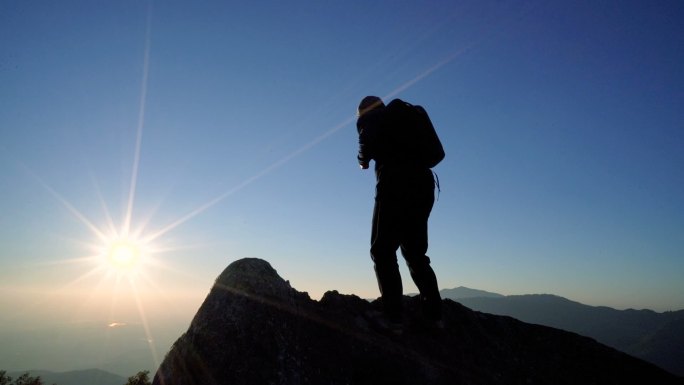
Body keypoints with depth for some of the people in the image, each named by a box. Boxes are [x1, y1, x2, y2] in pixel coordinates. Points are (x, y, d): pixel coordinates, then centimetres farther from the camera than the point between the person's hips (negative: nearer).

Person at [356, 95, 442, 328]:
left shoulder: (370, 118, 5)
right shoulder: (403, 115, 25)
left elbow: (368, 143, -15)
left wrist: (363, 160, 6)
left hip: (395, 188, -7)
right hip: (423, 186, 7)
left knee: (382, 251, -2)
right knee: (415, 252, 14)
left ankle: (393, 317, -9)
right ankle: (433, 313, 10)